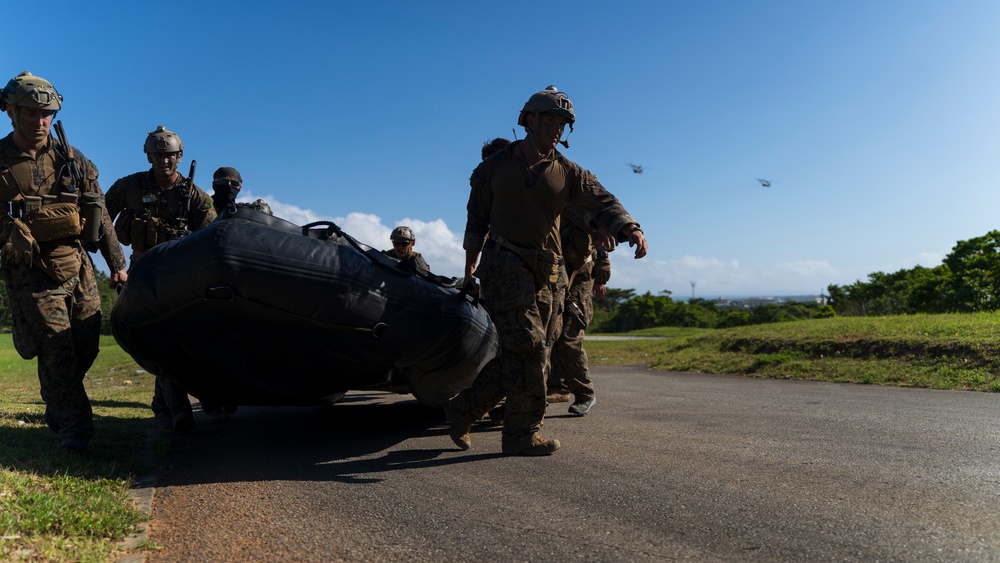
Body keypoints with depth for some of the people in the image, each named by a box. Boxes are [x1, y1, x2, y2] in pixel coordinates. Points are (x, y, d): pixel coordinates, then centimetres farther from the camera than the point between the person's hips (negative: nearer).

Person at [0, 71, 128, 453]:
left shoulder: (71, 159, 7)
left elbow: (101, 216, 10)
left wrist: (117, 264, 8)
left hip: (77, 267, 3)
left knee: (86, 346, 6)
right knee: (56, 348, -9)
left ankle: (57, 408, 31)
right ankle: (74, 427, 0)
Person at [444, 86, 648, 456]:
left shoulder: (568, 173, 9)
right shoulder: (494, 167, 6)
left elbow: (602, 203, -7)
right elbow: (477, 218, 13)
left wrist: (631, 228, -27)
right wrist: (470, 268, 10)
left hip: (548, 274, 4)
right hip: (505, 266, -4)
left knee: (518, 356, 6)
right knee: (528, 346, -15)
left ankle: (463, 408, 24)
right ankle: (522, 433, -5)